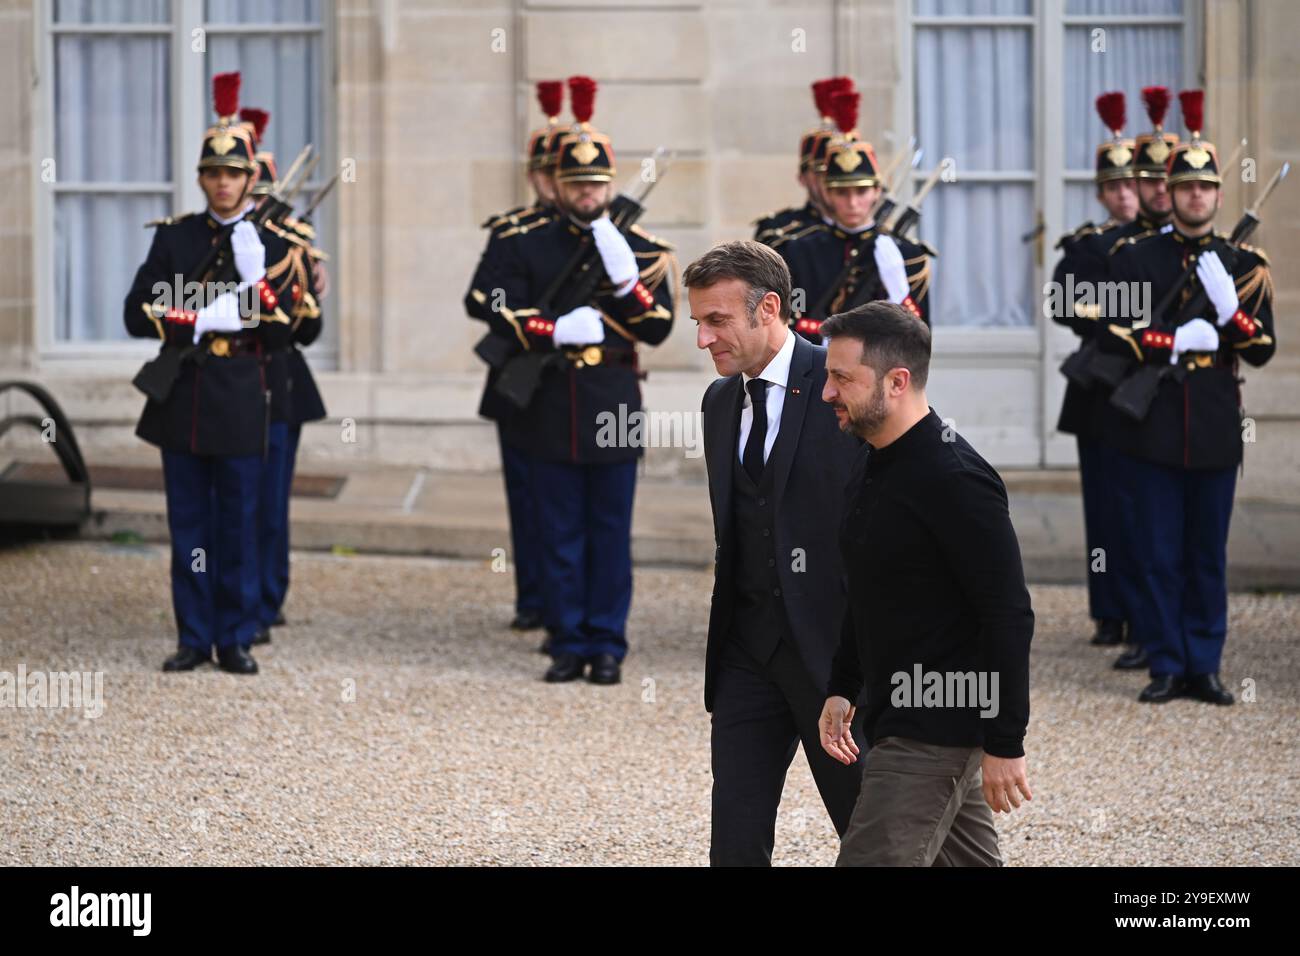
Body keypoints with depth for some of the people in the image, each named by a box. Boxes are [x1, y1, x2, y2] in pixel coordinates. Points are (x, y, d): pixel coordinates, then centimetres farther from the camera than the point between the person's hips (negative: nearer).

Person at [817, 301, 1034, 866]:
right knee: (970, 861, 16)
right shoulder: (871, 468, 10)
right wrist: (841, 688, 17)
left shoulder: (955, 480, -20)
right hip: (896, 715, 10)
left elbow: (1009, 617, -21)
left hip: (935, 731, -10)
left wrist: (1004, 745, -21)